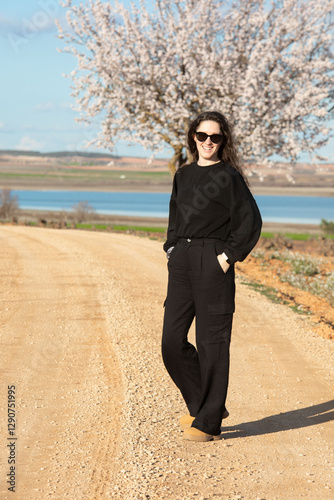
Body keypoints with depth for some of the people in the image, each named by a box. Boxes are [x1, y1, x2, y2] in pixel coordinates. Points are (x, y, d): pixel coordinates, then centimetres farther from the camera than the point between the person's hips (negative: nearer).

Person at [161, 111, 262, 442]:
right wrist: (172, 250, 11)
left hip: (213, 263, -6)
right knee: (172, 342, 4)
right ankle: (204, 404, 22)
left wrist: (229, 257, -12)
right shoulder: (183, 176, 15)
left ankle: (209, 422, 7)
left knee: (211, 341, -2)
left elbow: (251, 221, -8)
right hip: (181, 262, 6)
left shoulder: (229, 177, -4)